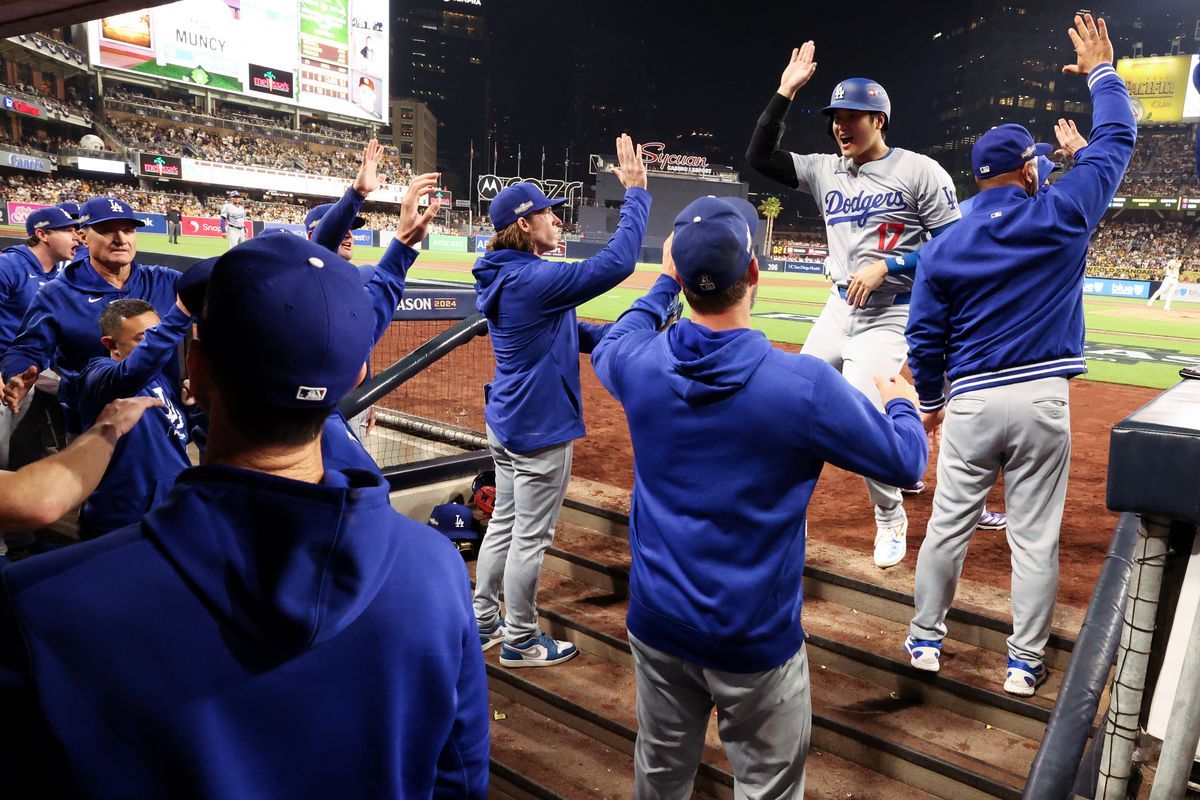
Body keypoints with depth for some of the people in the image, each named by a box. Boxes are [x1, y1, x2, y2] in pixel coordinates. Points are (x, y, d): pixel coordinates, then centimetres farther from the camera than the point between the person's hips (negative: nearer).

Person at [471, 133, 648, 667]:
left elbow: (562, 331, 16)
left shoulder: (503, 278, 9)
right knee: (530, 537, 4)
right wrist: (635, 192, -18)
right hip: (539, 427, -10)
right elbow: (617, 263, -28)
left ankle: (482, 623, 33)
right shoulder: (535, 279, -22)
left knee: (504, 524, 20)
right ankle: (520, 642, 19)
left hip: (505, 422, 10)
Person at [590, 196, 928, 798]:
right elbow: (905, 462, -6)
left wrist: (663, 284, 26)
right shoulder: (806, 384, -21)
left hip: (657, 621, 4)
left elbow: (609, 346, 16)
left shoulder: (638, 365, -11)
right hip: (755, 638, -3)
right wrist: (902, 403, 15)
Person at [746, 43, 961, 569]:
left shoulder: (920, 171, -8)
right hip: (838, 310, 6)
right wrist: (785, 92, -5)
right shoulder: (825, 170, 7)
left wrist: (886, 267, -19)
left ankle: (891, 521, 11)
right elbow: (759, 156, 1)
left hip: (890, 315, -6)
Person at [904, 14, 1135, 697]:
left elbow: (926, 339, 2)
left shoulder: (942, 249, 0)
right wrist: (1102, 72, 27)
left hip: (971, 404, 1)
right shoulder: (1063, 216, -2)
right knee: (1036, 537, 8)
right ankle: (1025, 662, 18)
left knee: (949, 525, 12)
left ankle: (926, 639, 23)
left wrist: (931, 401, 17)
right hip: (1042, 401, 0)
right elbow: (1117, 142, 12)